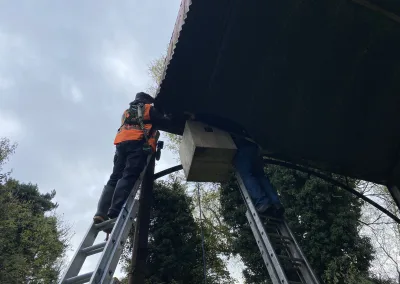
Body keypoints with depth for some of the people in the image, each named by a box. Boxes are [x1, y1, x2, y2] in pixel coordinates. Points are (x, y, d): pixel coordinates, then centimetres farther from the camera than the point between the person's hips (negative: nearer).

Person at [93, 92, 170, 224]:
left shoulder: (127, 112, 37)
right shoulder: (149, 109, 19)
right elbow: (165, 123, 13)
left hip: (121, 143, 6)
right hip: (138, 144, -6)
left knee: (115, 178, -1)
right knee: (129, 177, -19)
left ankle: (101, 213, -16)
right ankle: (115, 213, -33)